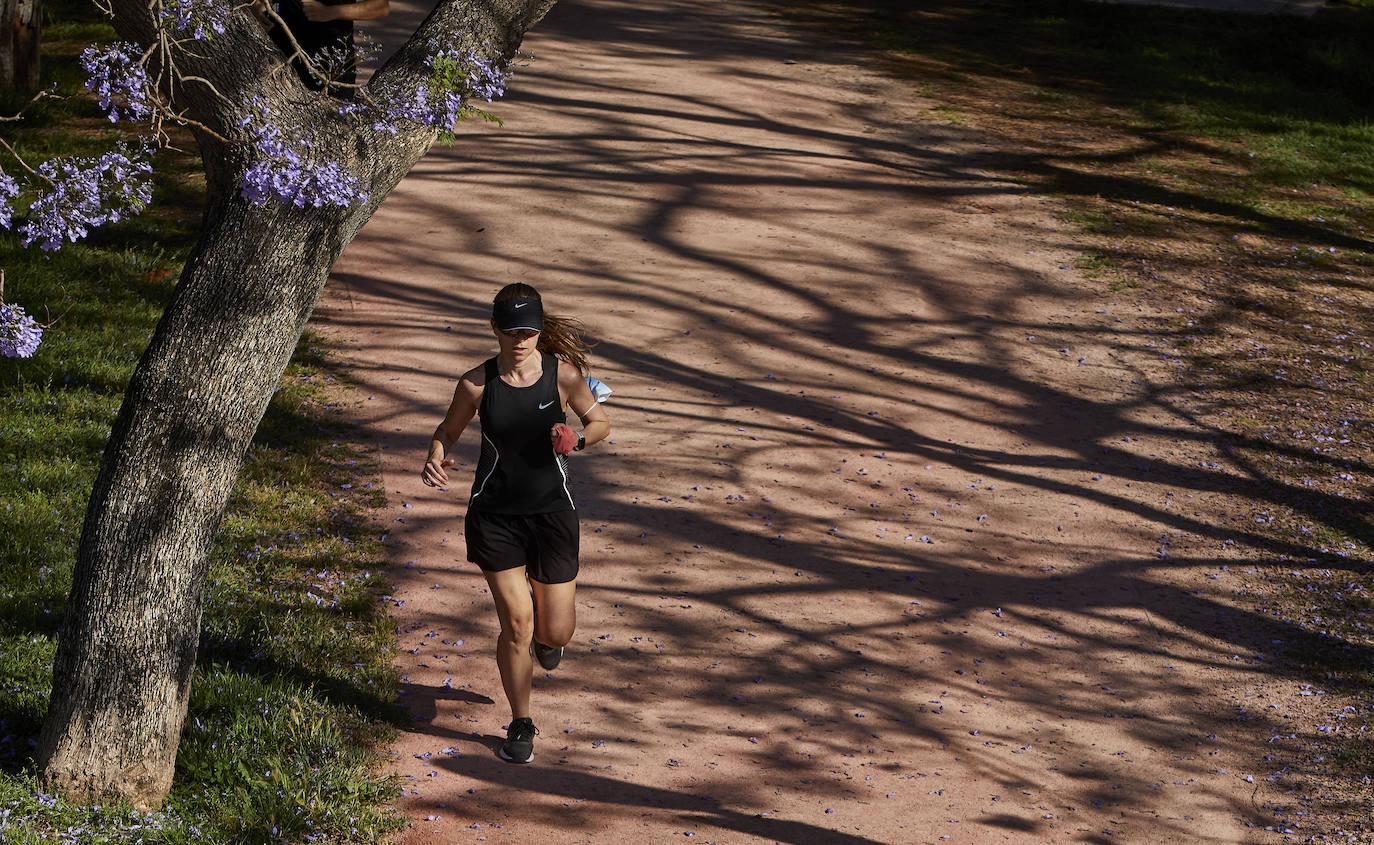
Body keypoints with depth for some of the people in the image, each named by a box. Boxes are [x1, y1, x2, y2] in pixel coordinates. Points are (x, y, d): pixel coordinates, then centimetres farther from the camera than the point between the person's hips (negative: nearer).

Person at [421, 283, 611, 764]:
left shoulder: (563, 373, -9)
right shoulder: (478, 383, -9)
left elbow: (600, 423, 4)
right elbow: (449, 430, 6)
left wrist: (576, 439, -18)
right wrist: (435, 458, -15)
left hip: (551, 511, 1)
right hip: (495, 515, -1)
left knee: (556, 632, 4)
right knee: (516, 625, -4)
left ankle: (544, 629, 45)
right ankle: (521, 726, 16)